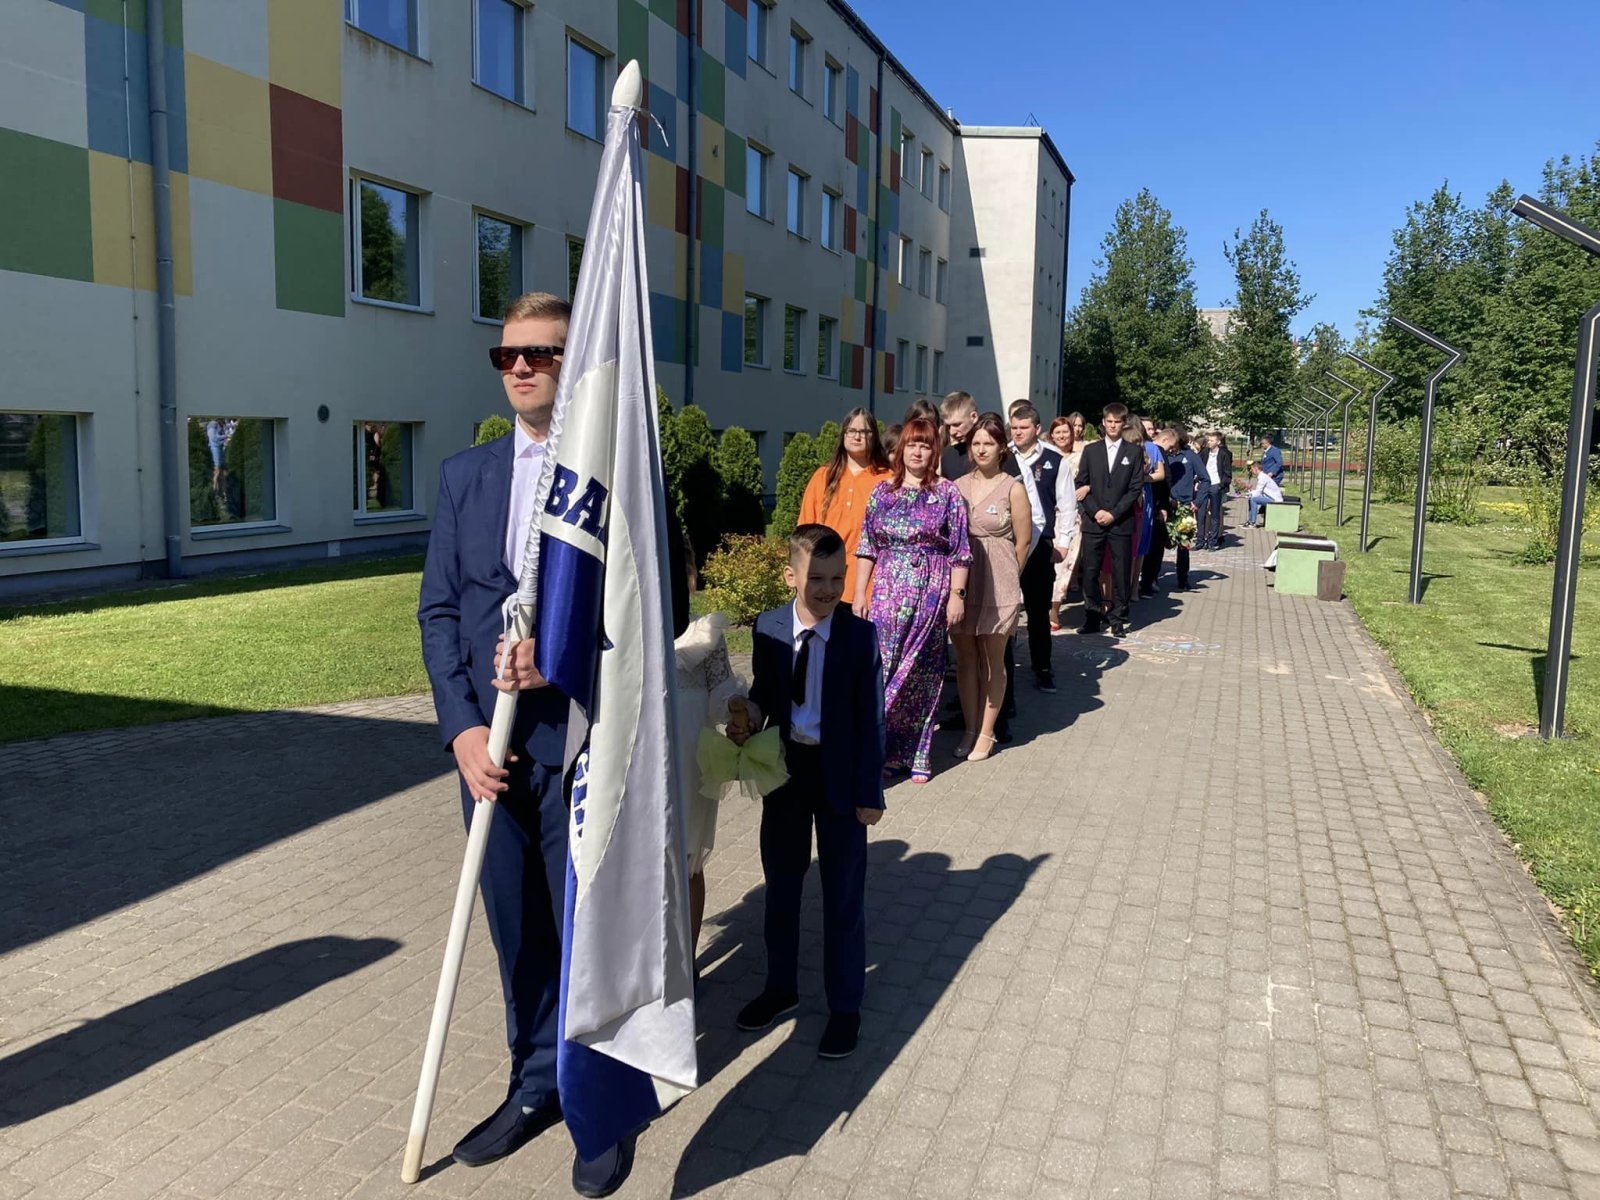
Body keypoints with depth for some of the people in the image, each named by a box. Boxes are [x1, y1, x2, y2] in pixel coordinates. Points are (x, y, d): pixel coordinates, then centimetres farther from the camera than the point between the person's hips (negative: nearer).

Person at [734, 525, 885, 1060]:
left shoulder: (860, 635, -14)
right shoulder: (768, 628, -7)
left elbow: (870, 719, -11)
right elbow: (762, 693, 6)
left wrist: (869, 793, -10)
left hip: (838, 776, -3)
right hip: (784, 770, 3)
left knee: (843, 896, 10)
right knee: (781, 885, 19)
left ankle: (845, 1006, 27)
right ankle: (781, 987, 40)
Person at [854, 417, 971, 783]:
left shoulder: (947, 493, 2)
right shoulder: (882, 491, 8)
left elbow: (959, 551, -1)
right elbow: (867, 546, 9)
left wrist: (957, 595, -7)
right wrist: (860, 592, 4)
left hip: (931, 592, -1)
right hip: (887, 591, 2)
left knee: (921, 674, 4)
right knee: (882, 667, -3)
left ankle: (917, 754, 14)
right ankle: (876, 746, 8)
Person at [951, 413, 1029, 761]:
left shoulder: (1013, 488, -4)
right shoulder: (957, 486, 6)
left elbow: (1022, 542, 1)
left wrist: (1004, 578, 9)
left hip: (998, 583, -3)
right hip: (961, 580, 3)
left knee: (992, 660, 6)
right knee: (965, 657, 9)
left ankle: (986, 733, 16)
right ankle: (970, 729, 21)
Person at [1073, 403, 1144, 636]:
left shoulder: (1134, 453, 6)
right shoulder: (1090, 450, 10)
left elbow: (1135, 488, 0)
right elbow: (1081, 484, 5)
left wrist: (1114, 514, -10)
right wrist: (1095, 511, -8)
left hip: (1121, 522, -1)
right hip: (1093, 521, 1)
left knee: (1120, 573, 2)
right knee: (1090, 571, 1)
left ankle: (1118, 620, 10)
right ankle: (1092, 618, 10)